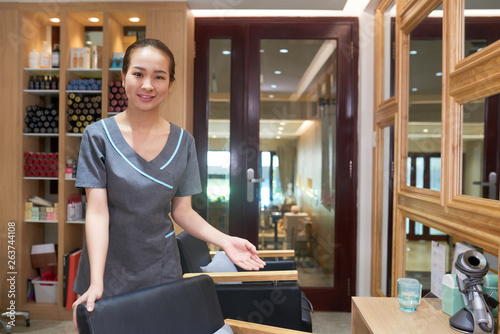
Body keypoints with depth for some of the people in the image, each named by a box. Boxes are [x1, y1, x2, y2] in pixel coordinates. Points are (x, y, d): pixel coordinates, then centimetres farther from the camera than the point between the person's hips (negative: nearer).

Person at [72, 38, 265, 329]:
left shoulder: (183, 142, -2)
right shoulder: (99, 136, -8)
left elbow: (181, 210, 1)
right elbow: (97, 211, -13)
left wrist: (224, 240, -14)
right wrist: (95, 282, -22)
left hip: (161, 272, 2)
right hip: (108, 271, -1)